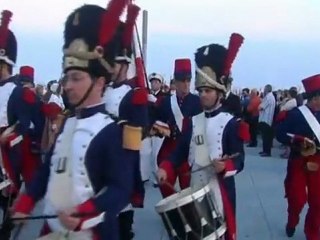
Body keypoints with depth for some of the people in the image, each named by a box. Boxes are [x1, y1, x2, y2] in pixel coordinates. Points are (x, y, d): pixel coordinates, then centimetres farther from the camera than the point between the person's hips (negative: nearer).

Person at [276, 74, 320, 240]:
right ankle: (291, 223, 35)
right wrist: (298, 142, -22)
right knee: (297, 200, 4)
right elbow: (280, 134, -10)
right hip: (298, 164, -3)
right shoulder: (295, 114, -10)